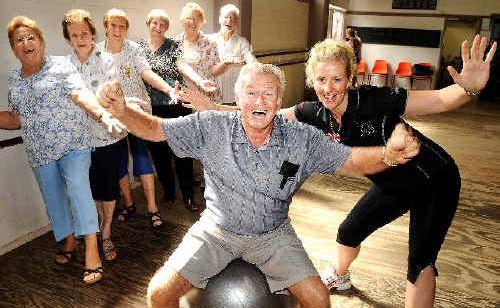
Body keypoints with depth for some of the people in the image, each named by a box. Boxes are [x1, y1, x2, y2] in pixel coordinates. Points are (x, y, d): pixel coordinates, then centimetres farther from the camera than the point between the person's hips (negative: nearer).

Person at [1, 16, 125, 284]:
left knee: (77, 187, -21)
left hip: (72, 143, -5)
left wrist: (102, 114, -40)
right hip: (39, 150, 6)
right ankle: (69, 239, 35)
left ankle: (92, 252, -17)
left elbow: (80, 93, -22)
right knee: (53, 199, 12)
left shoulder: (60, 65, -4)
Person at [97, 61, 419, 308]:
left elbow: (353, 159, -14)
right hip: (217, 231, 0)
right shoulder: (211, 127, -15)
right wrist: (122, 111, -31)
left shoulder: (302, 138, -13)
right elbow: (156, 129, -11)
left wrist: (390, 154, -36)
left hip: (273, 235, 1)